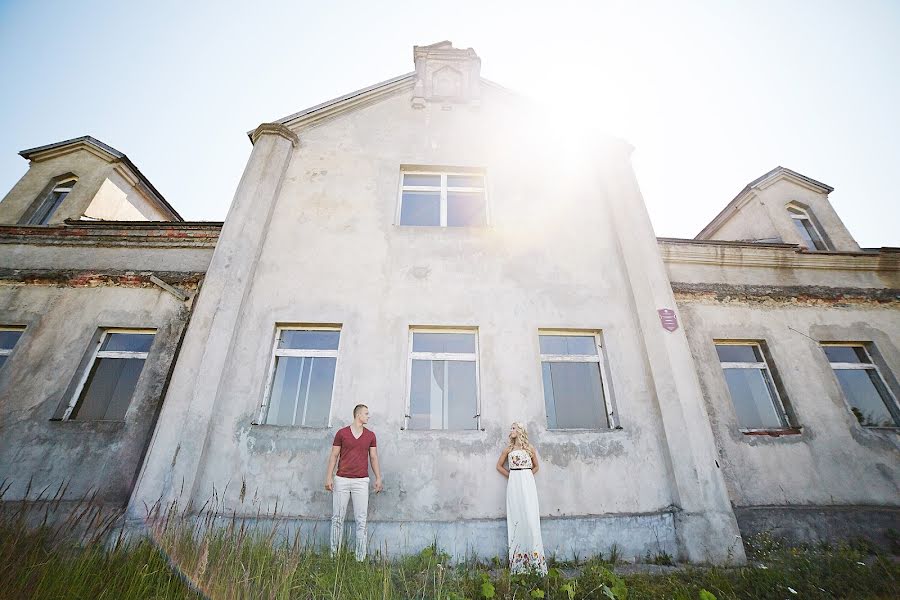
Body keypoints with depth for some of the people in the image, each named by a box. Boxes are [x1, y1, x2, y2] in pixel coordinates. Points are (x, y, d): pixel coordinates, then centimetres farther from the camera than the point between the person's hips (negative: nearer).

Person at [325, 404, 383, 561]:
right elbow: (334, 455, 4)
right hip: (341, 480, -1)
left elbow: (374, 457, 9)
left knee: (361, 520, 0)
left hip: (361, 481, 1)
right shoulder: (341, 433, 1)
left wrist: (378, 478, 3)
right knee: (337, 518, 5)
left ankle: (361, 557, 7)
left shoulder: (370, 435, 7)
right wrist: (329, 476, -3)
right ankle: (334, 554, 18)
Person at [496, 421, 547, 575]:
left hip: (528, 484, -1)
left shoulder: (529, 448, 7)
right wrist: (511, 475, 5)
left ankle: (534, 558, 0)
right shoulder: (508, 448, 10)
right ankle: (517, 563, 6)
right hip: (514, 485, 1)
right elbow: (499, 466, 15)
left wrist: (527, 475, 3)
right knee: (516, 518, -1)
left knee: (530, 517, -6)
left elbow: (536, 466, 17)